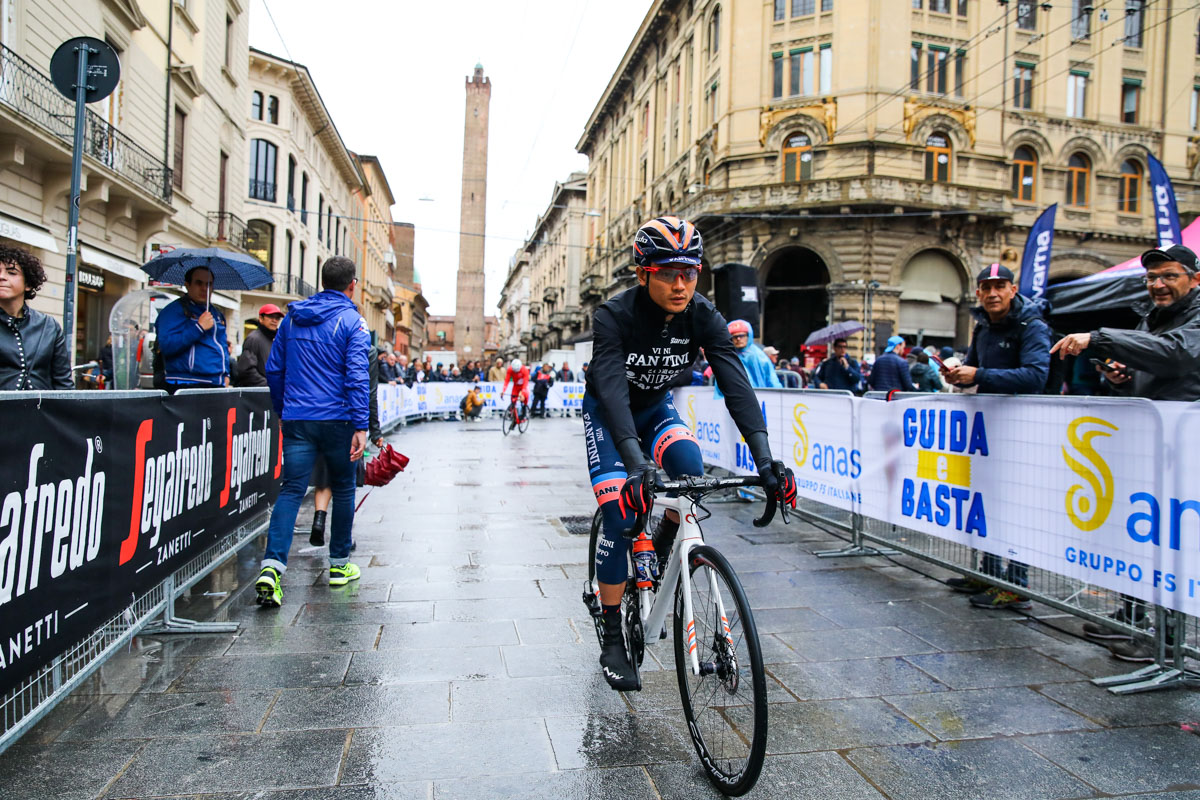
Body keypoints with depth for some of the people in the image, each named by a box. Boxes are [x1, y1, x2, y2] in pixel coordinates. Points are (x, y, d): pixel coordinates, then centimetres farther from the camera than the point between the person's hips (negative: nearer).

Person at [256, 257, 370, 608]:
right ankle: (339, 565, 22)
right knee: (343, 490, 12)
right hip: (337, 420, -3)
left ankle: (272, 566, -16)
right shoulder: (352, 321, -4)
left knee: (291, 490, 1)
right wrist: (361, 427, -14)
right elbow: (357, 376, -13)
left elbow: (274, 370, 15)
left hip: (296, 420, 4)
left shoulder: (292, 318, 11)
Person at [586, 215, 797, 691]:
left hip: (655, 407, 3)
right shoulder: (614, 317, -31)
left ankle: (664, 547, 2)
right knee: (619, 523, -13)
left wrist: (764, 458, -44)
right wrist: (635, 464, -58)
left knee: (690, 467, -29)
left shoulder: (702, 317, -22)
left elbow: (735, 381, -31)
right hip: (607, 414, -3)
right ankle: (612, 642, 3)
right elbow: (612, 391, -43)